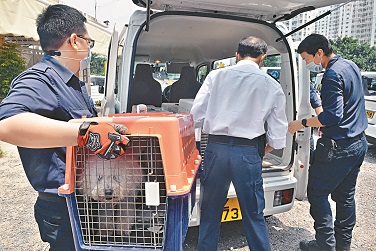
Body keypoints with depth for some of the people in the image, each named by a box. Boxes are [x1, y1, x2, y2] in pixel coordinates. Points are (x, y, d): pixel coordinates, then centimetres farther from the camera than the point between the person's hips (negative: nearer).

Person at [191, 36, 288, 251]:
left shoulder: (216, 76, 3)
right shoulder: (272, 86, 3)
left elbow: (196, 117, 0)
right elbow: (278, 136, 4)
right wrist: (264, 150, 24)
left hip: (216, 149, 1)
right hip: (248, 153, 0)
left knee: (210, 212, 18)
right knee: (254, 215, 15)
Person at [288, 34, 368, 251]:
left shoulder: (333, 74, -18)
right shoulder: (351, 66, 12)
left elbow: (333, 116, -25)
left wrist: (301, 123, -16)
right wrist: (326, 124, 22)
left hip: (338, 147, -10)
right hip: (359, 143, 10)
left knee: (317, 194, 2)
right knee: (345, 195, 18)